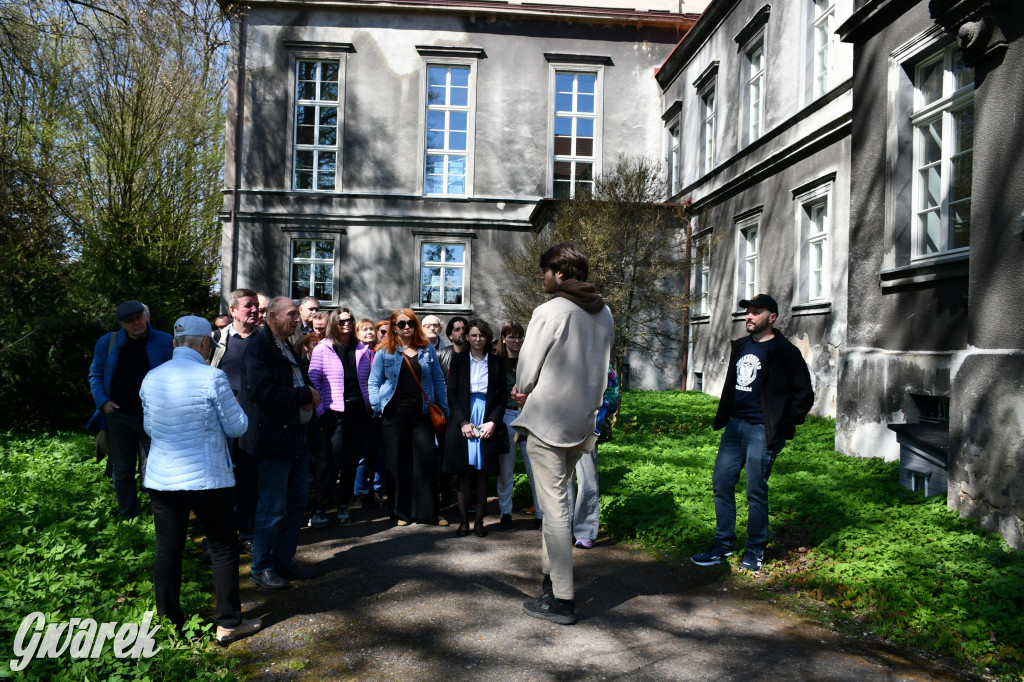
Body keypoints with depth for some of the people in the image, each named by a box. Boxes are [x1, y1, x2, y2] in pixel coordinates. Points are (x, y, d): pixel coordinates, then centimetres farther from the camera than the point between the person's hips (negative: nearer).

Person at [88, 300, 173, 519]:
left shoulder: (165, 342, -1)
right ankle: (127, 519, 23)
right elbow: (95, 375, 14)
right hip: (119, 416, 3)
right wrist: (103, 402, 0)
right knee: (122, 472, 11)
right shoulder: (107, 343, 6)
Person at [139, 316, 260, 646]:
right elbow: (237, 427, -7)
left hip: (162, 478, 5)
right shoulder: (212, 378, -15)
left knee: (167, 549, 12)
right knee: (222, 548, 8)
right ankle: (229, 623, 14)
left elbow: (148, 426, 16)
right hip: (208, 478, -5)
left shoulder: (151, 379, 2)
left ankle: (168, 621, 23)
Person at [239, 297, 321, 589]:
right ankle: (261, 568, 14)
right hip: (274, 440, -9)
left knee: (296, 502, 15)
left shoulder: (287, 348, 16)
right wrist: (306, 395, -15)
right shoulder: (259, 348, -14)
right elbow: (265, 394, -25)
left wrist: (305, 398, 4)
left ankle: (284, 560, 27)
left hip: (296, 435, 9)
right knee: (272, 507, 0)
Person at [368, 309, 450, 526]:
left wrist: (444, 408, 6)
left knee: (427, 460, -2)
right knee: (396, 463, 4)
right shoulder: (384, 352, 4)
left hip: (421, 414, 1)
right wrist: (378, 407, -7)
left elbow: (438, 380, 11)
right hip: (394, 415, -1)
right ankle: (400, 511, 17)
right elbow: (373, 382, 6)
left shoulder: (427, 350, 8)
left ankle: (428, 511, 9)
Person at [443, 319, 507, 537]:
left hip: (488, 425, 0)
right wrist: (463, 422, -8)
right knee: (464, 474, 1)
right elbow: (451, 394, 3)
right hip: (463, 423, 0)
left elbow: (501, 396, 6)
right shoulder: (459, 360, 7)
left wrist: (493, 422, -6)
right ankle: (463, 521, 9)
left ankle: (479, 521, 10)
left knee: (482, 474, 3)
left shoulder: (497, 361, 8)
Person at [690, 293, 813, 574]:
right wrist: (722, 418, 13)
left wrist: (782, 428, -10)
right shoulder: (740, 346, 14)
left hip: (761, 432, -7)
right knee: (721, 484, 8)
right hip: (735, 425, 7)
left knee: (756, 493, 0)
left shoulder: (785, 352, -7)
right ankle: (723, 543, 21)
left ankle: (755, 551, 15)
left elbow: (804, 395, -7)